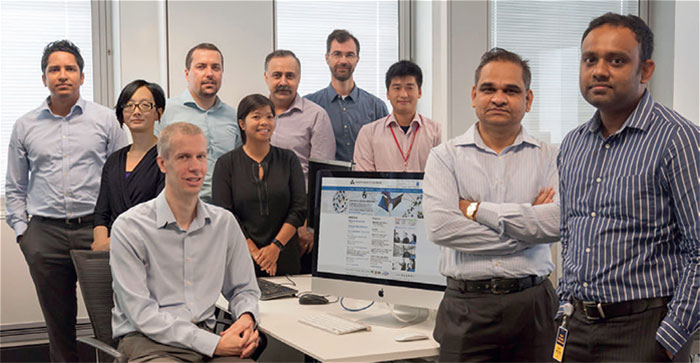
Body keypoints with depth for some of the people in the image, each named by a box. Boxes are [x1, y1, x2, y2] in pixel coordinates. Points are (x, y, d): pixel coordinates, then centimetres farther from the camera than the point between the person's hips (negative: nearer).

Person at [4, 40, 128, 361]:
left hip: (96, 227, -2)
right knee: (58, 322, 9)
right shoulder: (25, 127, 11)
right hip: (45, 234, 2)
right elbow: (14, 188, 16)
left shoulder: (105, 120, 5)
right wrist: (21, 231, 7)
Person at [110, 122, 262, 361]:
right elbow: (142, 314, -11)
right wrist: (213, 344, -18)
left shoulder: (224, 222, 10)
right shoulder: (129, 227, -5)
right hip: (147, 341, -4)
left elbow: (244, 290, 21)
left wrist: (246, 317, -4)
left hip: (205, 336, 4)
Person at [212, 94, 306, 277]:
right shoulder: (226, 164, 2)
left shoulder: (289, 160, 6)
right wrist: (254, 251, -12)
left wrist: (276, 246, -11)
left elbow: (299, 208, 0)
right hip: (240, 257, -1)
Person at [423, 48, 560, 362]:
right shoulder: (445, 156, 3)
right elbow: (440, 226, -12)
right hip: (466, 307, -1)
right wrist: (525, 229, -10)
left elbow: (560, 221, -12)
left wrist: (478, 210, -11)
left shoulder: (548, 158, 5)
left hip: (532, 303, 1)